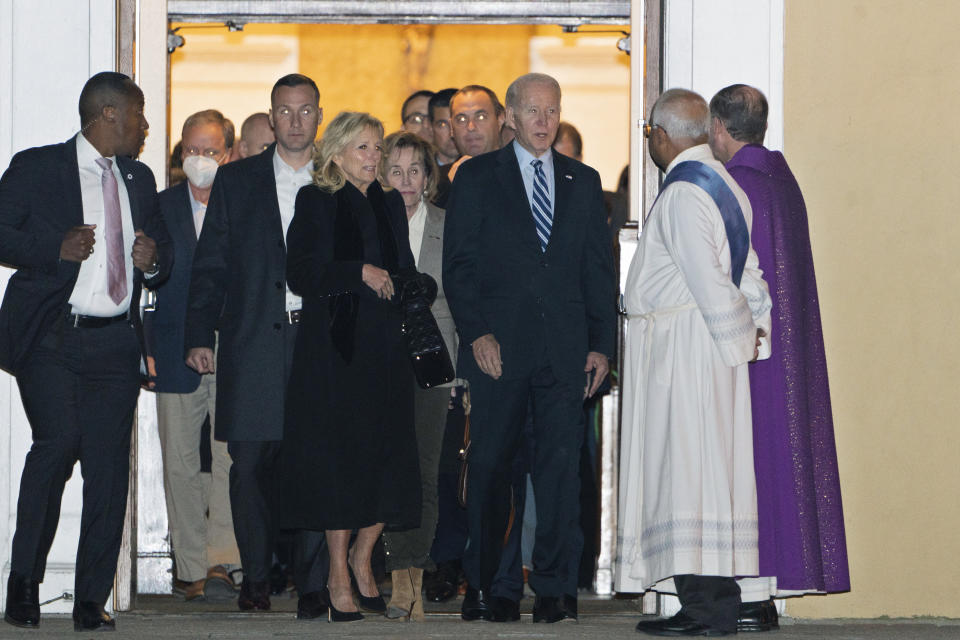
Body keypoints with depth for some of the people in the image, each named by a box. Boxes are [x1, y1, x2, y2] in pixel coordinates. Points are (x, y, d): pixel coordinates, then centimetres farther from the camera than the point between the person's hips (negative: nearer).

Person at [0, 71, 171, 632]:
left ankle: (92, 601, 4)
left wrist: (154, 258, 5)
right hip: (50, 337, -5)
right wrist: (56, 248, -15)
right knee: (58, 441, -20)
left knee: (110, 468, -3)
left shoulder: (139, 179, 21)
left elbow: (162, 246, 29)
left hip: (116, 342, 5)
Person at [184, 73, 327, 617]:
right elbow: (211, 265, 8)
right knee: (251, 463, -1)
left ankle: (314, 585, 3)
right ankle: (256, 578, 12)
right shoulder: (236, 181, 11)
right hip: (254, 342, 0)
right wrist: (200, 336, 0)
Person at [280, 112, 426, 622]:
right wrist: (360, 272, -15)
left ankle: (362, 557, 19)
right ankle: (338, 577, 4)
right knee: (340, 456, -4)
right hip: (336, 348, -4)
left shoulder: (390, 204, 17)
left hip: (388, 348, 5)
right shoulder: (316, 202, 2)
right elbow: (301, 274, -8)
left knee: (390, 458, -1)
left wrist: (399, 284, -2)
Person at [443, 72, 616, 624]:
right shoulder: (477, 178, 6)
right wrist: (476, 332, -9)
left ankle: (554, 587, 0)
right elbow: (459, 263, 2)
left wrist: (602, 344, 4)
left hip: (566, 349, 2)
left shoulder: (583, 181, 14)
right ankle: (482, 583, 13)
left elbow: (600, 267, 13)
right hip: (499, 346, -2)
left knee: (562, 464, -3)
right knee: (490, 465, 2)